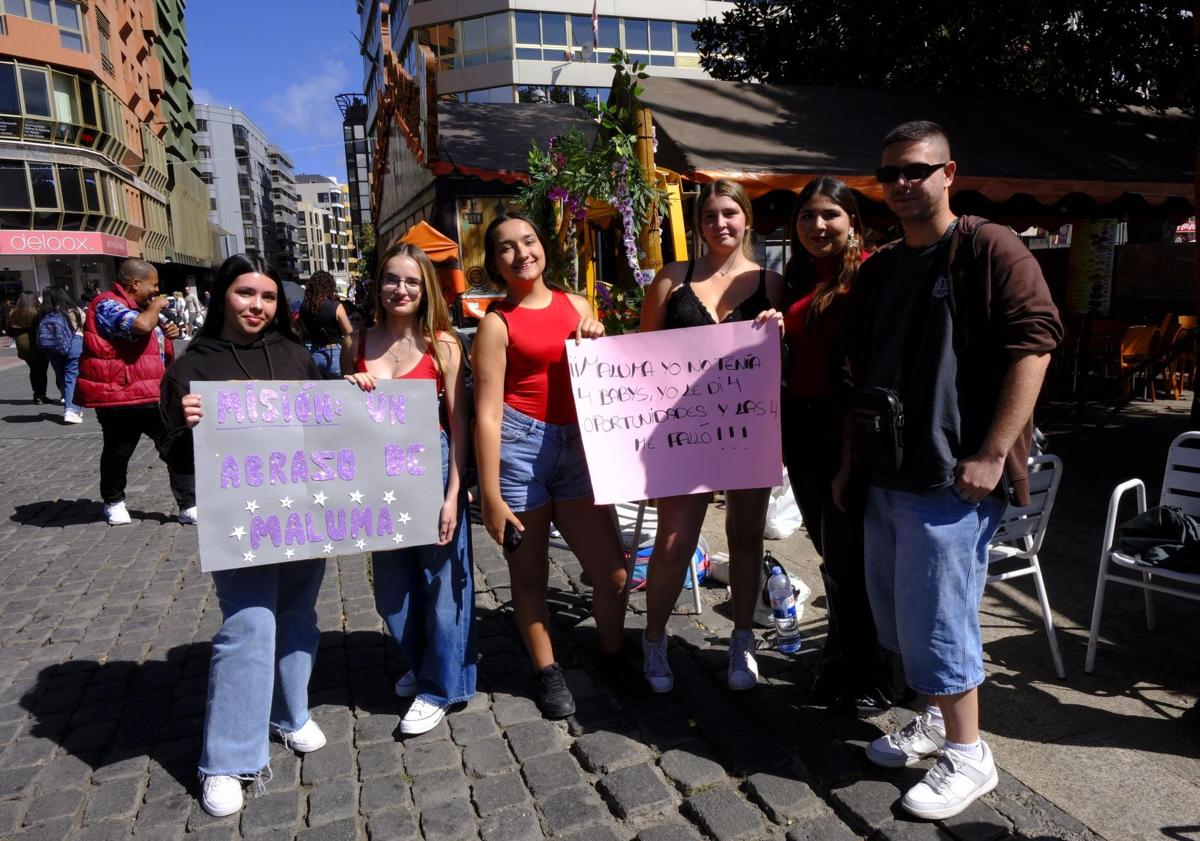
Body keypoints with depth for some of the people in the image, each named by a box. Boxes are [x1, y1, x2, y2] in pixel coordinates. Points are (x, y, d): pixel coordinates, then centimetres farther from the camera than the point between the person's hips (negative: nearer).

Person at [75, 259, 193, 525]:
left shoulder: (143, 306, 15)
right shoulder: (107, 305, -14)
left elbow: (157, 332, 32)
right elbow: (141, 326, -33)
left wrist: (171, 330, 8)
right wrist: (155, 307, -12)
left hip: (154, 395, 7)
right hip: (119, 398, -7)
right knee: (117, 453, 12)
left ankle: (189, 506, 2)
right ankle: (113, 502, 33)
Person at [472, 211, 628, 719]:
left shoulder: (576, 306, 10)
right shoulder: (497, 323, -4)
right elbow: (487, 414, -9)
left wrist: (597, 343, 0)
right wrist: (491, 497, -12)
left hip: (575, 445, 4)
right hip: (518, 445, -4)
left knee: (612, 570, 6)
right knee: (528, 573, 10)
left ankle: (612, 657, 32)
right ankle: (548, 672, 31)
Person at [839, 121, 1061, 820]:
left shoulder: (990, 249, -6)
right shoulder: (878, 270, 15)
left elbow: (1033, 347, -15)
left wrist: (992, 455, -20)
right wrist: (851, 460, 18)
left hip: (953, 475, -7)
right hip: (886, 474, 8)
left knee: (936, 615, -1)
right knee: (896, 609, 15)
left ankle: (968, 755, 19)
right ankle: (936, 718, 37)